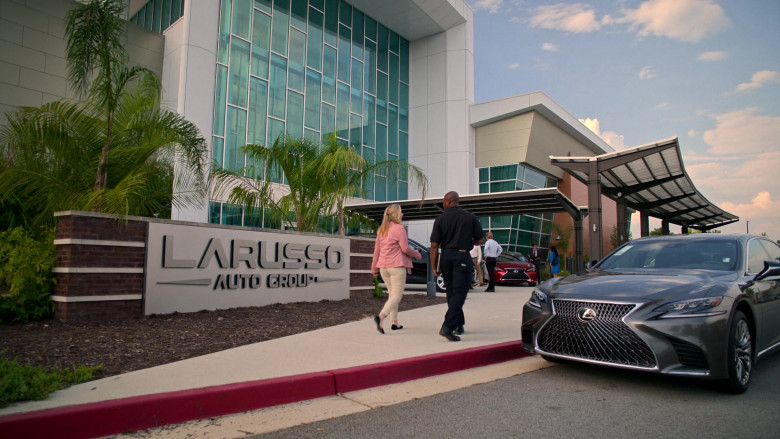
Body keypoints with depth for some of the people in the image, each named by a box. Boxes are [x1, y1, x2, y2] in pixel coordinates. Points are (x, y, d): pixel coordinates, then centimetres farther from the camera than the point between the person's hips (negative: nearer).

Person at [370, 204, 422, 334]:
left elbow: (377, 249, 13)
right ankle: (381, 316, -25)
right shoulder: (399, 228, -10)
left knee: (392, 294, 17)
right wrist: (417, 254, 5)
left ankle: (394, 322, 18)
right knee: (397, 295, -6)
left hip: (383, 266, 7)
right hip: (397, 265, -7)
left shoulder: (381, 229, 11)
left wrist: (374, 267, 19)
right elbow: (405, 248, -13)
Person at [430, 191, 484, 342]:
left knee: (451, 293, 16)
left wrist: (434, 267, 1)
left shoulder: (440, 219, 0)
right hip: (462, 257, -2)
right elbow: (480, 240, 2)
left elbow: (434, 246, -4)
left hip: (445, 257, 3)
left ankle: (459, 325, 26)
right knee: (459, 293, -4)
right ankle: (447, 327, -18)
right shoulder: (470, 217, -1)